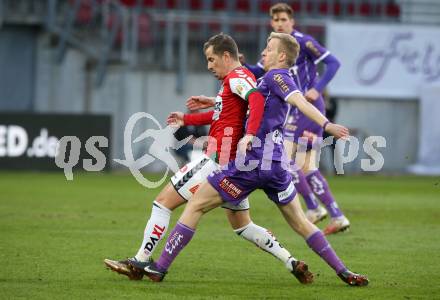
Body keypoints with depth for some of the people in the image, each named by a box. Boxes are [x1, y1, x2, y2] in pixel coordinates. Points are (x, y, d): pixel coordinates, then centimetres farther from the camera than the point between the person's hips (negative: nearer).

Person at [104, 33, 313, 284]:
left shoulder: (237, 77, -11)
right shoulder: (240, 78, 19)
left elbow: (257, 98, -32)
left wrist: (250, 134, -43)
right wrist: (187, 119, 37)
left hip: (218, 161, -10)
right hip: (233, 164, 10)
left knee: (163, 201, -2)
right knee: (242, 226, 18)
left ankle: (140, 262, 1)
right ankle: (293, 263, 9)